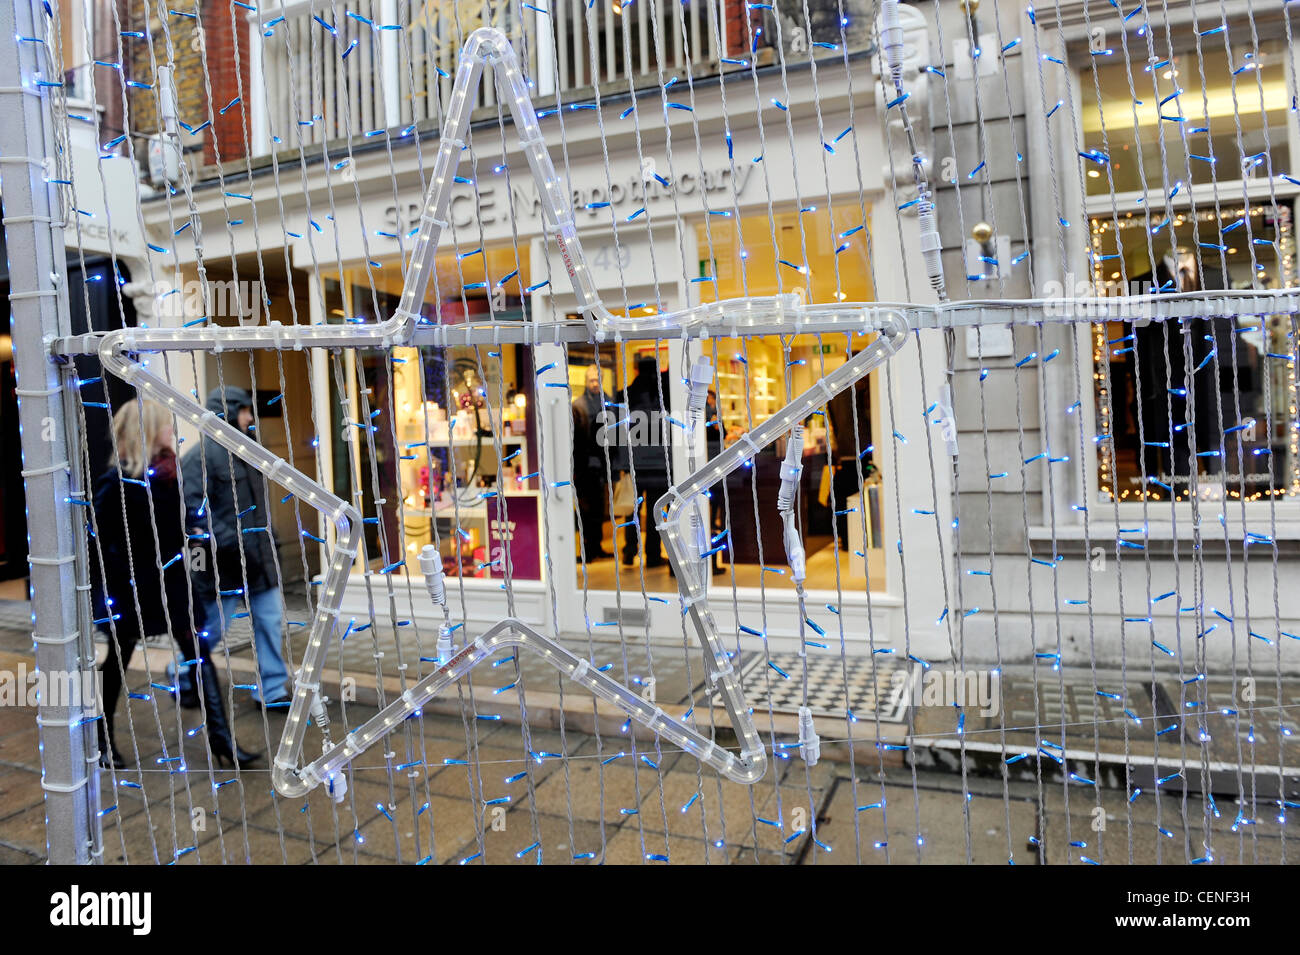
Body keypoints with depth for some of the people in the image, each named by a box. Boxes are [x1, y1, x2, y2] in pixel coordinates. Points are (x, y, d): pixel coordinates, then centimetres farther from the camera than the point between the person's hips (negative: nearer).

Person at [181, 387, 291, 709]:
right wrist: (230, 542, -26)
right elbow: (193, 507, -23)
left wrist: (268, 538, 20)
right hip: (225, 565, -8)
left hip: (258, 561, 9)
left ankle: (271, 690, 17)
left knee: (271, 622, 8)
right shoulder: (202, 456, -15)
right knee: (213, 628, 5)